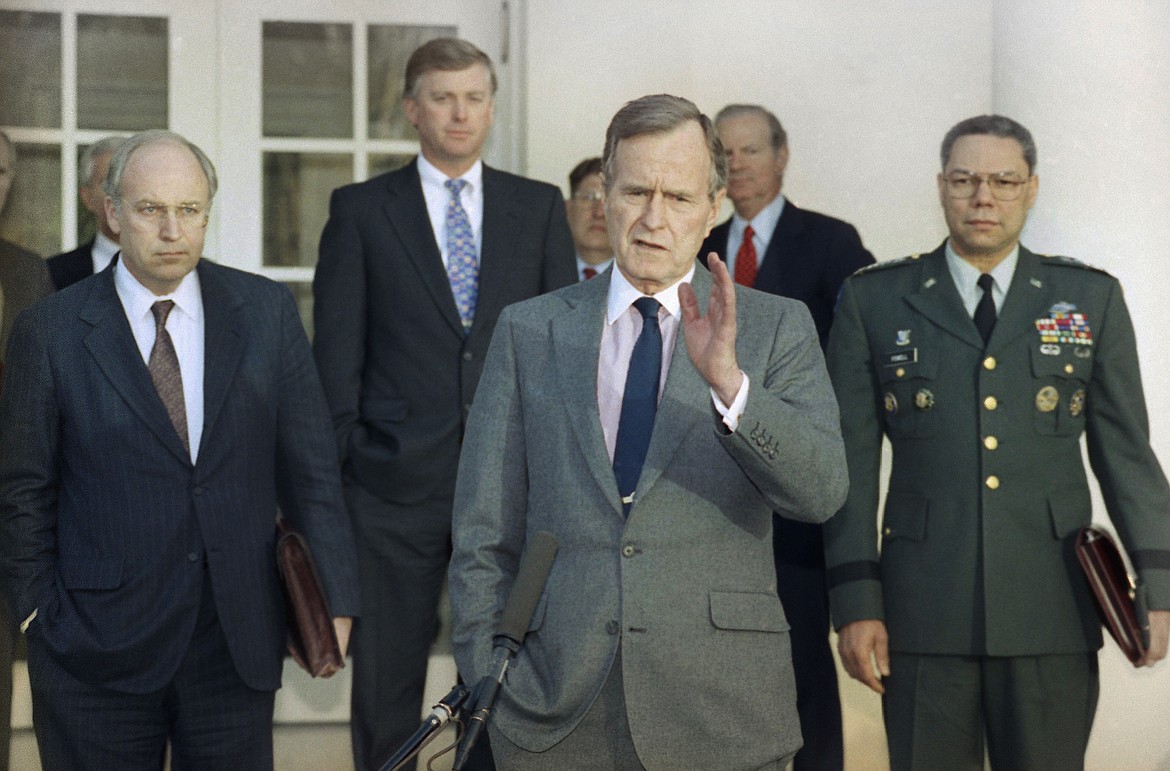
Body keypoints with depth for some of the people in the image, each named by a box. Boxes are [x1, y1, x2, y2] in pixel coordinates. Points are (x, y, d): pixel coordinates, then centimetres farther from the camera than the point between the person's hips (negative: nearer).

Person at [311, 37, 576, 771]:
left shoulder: (540, 207, 8)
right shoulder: (360, 209, 4)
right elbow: (337, 356, 2)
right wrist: (332, 475, -3)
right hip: (396, 484, -1)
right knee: (386, 683, 6)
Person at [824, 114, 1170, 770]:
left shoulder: (1093, 299, 9)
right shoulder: (874, 301, 7)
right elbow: (853, 462, 4)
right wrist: (856, 603, -3)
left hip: (1054, 615, 1)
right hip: (924, 611, 0)